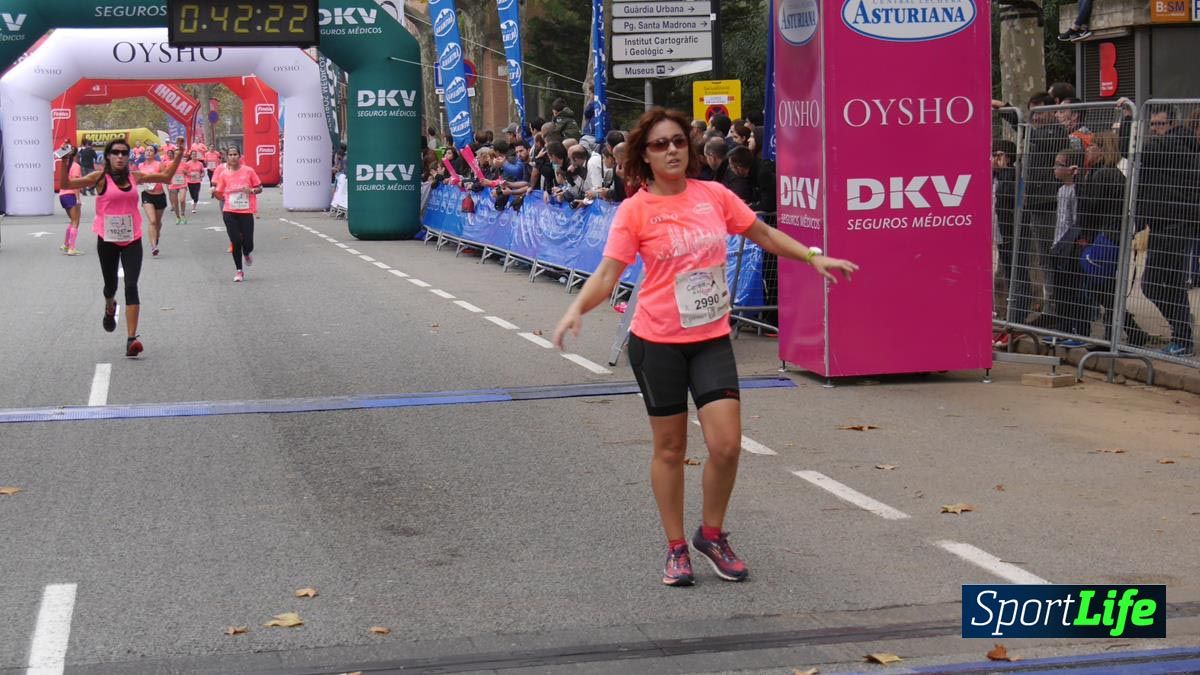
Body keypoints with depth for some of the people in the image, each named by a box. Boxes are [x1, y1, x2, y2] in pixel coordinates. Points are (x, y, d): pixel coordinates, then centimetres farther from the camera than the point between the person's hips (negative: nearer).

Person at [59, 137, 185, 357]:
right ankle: (110, 308, 52)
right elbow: (65, 184, -11)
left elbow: (166, 176, 16)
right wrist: (65, 162, -24)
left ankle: (131, 339, -16)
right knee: (111, 285, 13)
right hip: (107, 240, -1)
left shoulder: (134, 177, 5)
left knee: (131, 286, -12)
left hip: (131, 240, 1)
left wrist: (179, 154, 9)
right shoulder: (100, 177, -5)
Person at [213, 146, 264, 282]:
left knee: (248, 244, -5)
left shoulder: (248, 171, 0)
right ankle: (239, 271, 13)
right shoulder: (224, 174, 4)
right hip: (230, 212, 1)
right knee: (235, 242, -1)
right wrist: (214, 192, -12)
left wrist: (251, 190, -14)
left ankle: (246, 253, 33)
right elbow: (220, 194, 9)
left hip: (246, 211, -1)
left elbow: (259, 188, 6)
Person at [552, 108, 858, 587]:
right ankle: (676, 549, 21)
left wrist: (812, 257, 10)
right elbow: (607, 274, -13)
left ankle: (712, 535, 18)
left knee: (726, 443, -6)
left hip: (712, 337, 3)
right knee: (670, 447, 7)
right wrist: (577, 308, -29)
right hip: (657, 341, -3)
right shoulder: (635, 210, -8)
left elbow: (763, 234, 14)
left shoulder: (714, 195, 1)